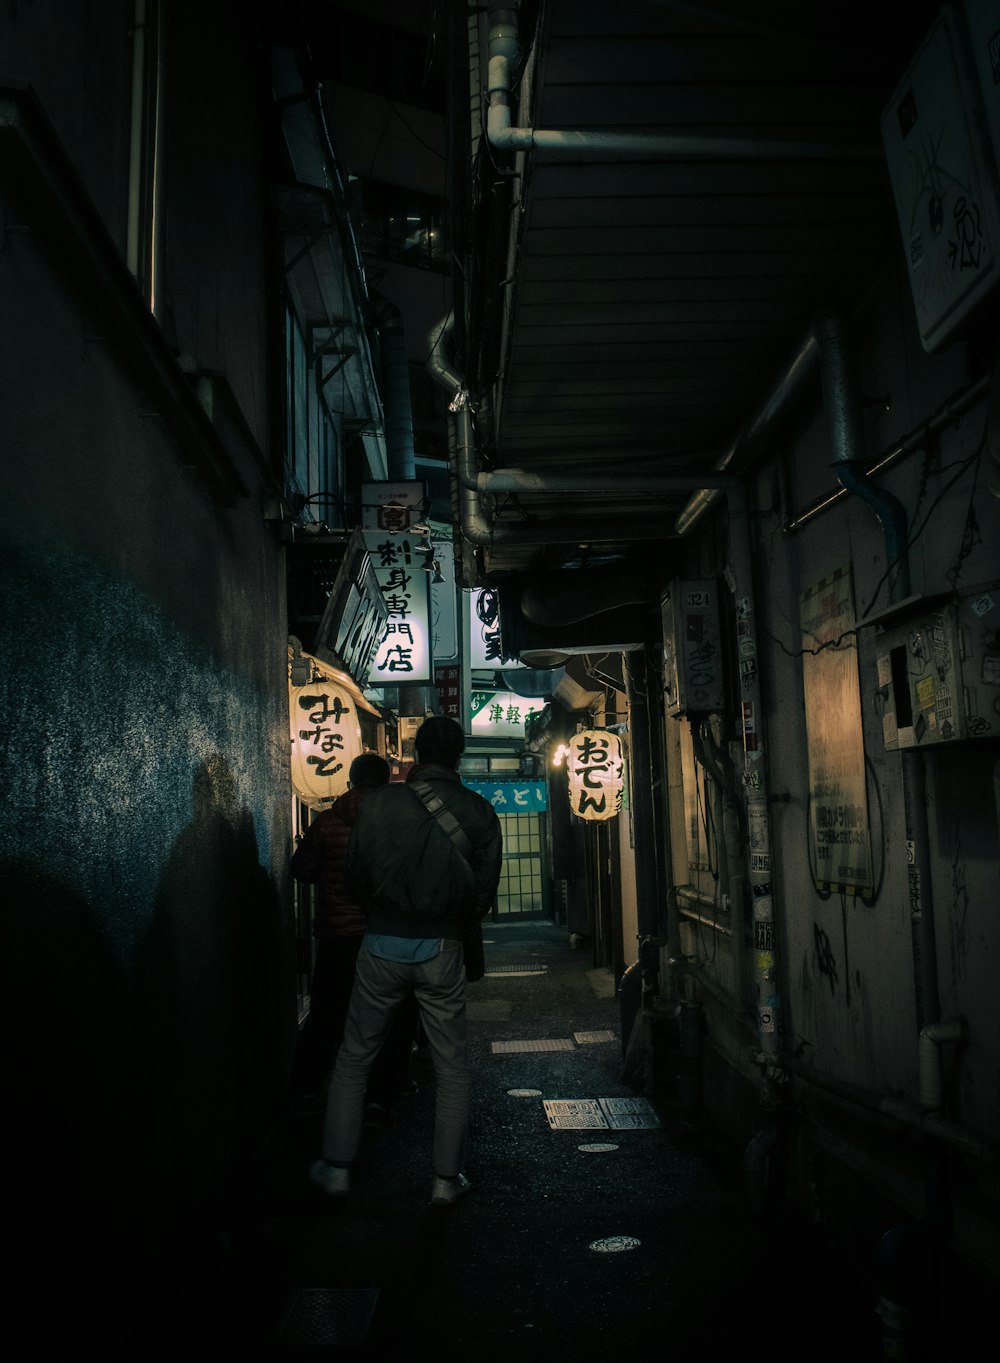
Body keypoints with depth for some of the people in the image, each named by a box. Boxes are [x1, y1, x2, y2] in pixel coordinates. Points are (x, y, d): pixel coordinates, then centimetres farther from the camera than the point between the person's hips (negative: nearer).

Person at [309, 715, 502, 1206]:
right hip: (441, 950, 0)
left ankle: (336, 1166, 20)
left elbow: (355, 874, 0)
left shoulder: (380, 803, -6)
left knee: (354, 1057, 14)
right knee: (451, 1067, 12)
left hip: (382, 945, 0)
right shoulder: (478, 812, -3)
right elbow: (485, 890, 1)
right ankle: (447, 1178, 15)